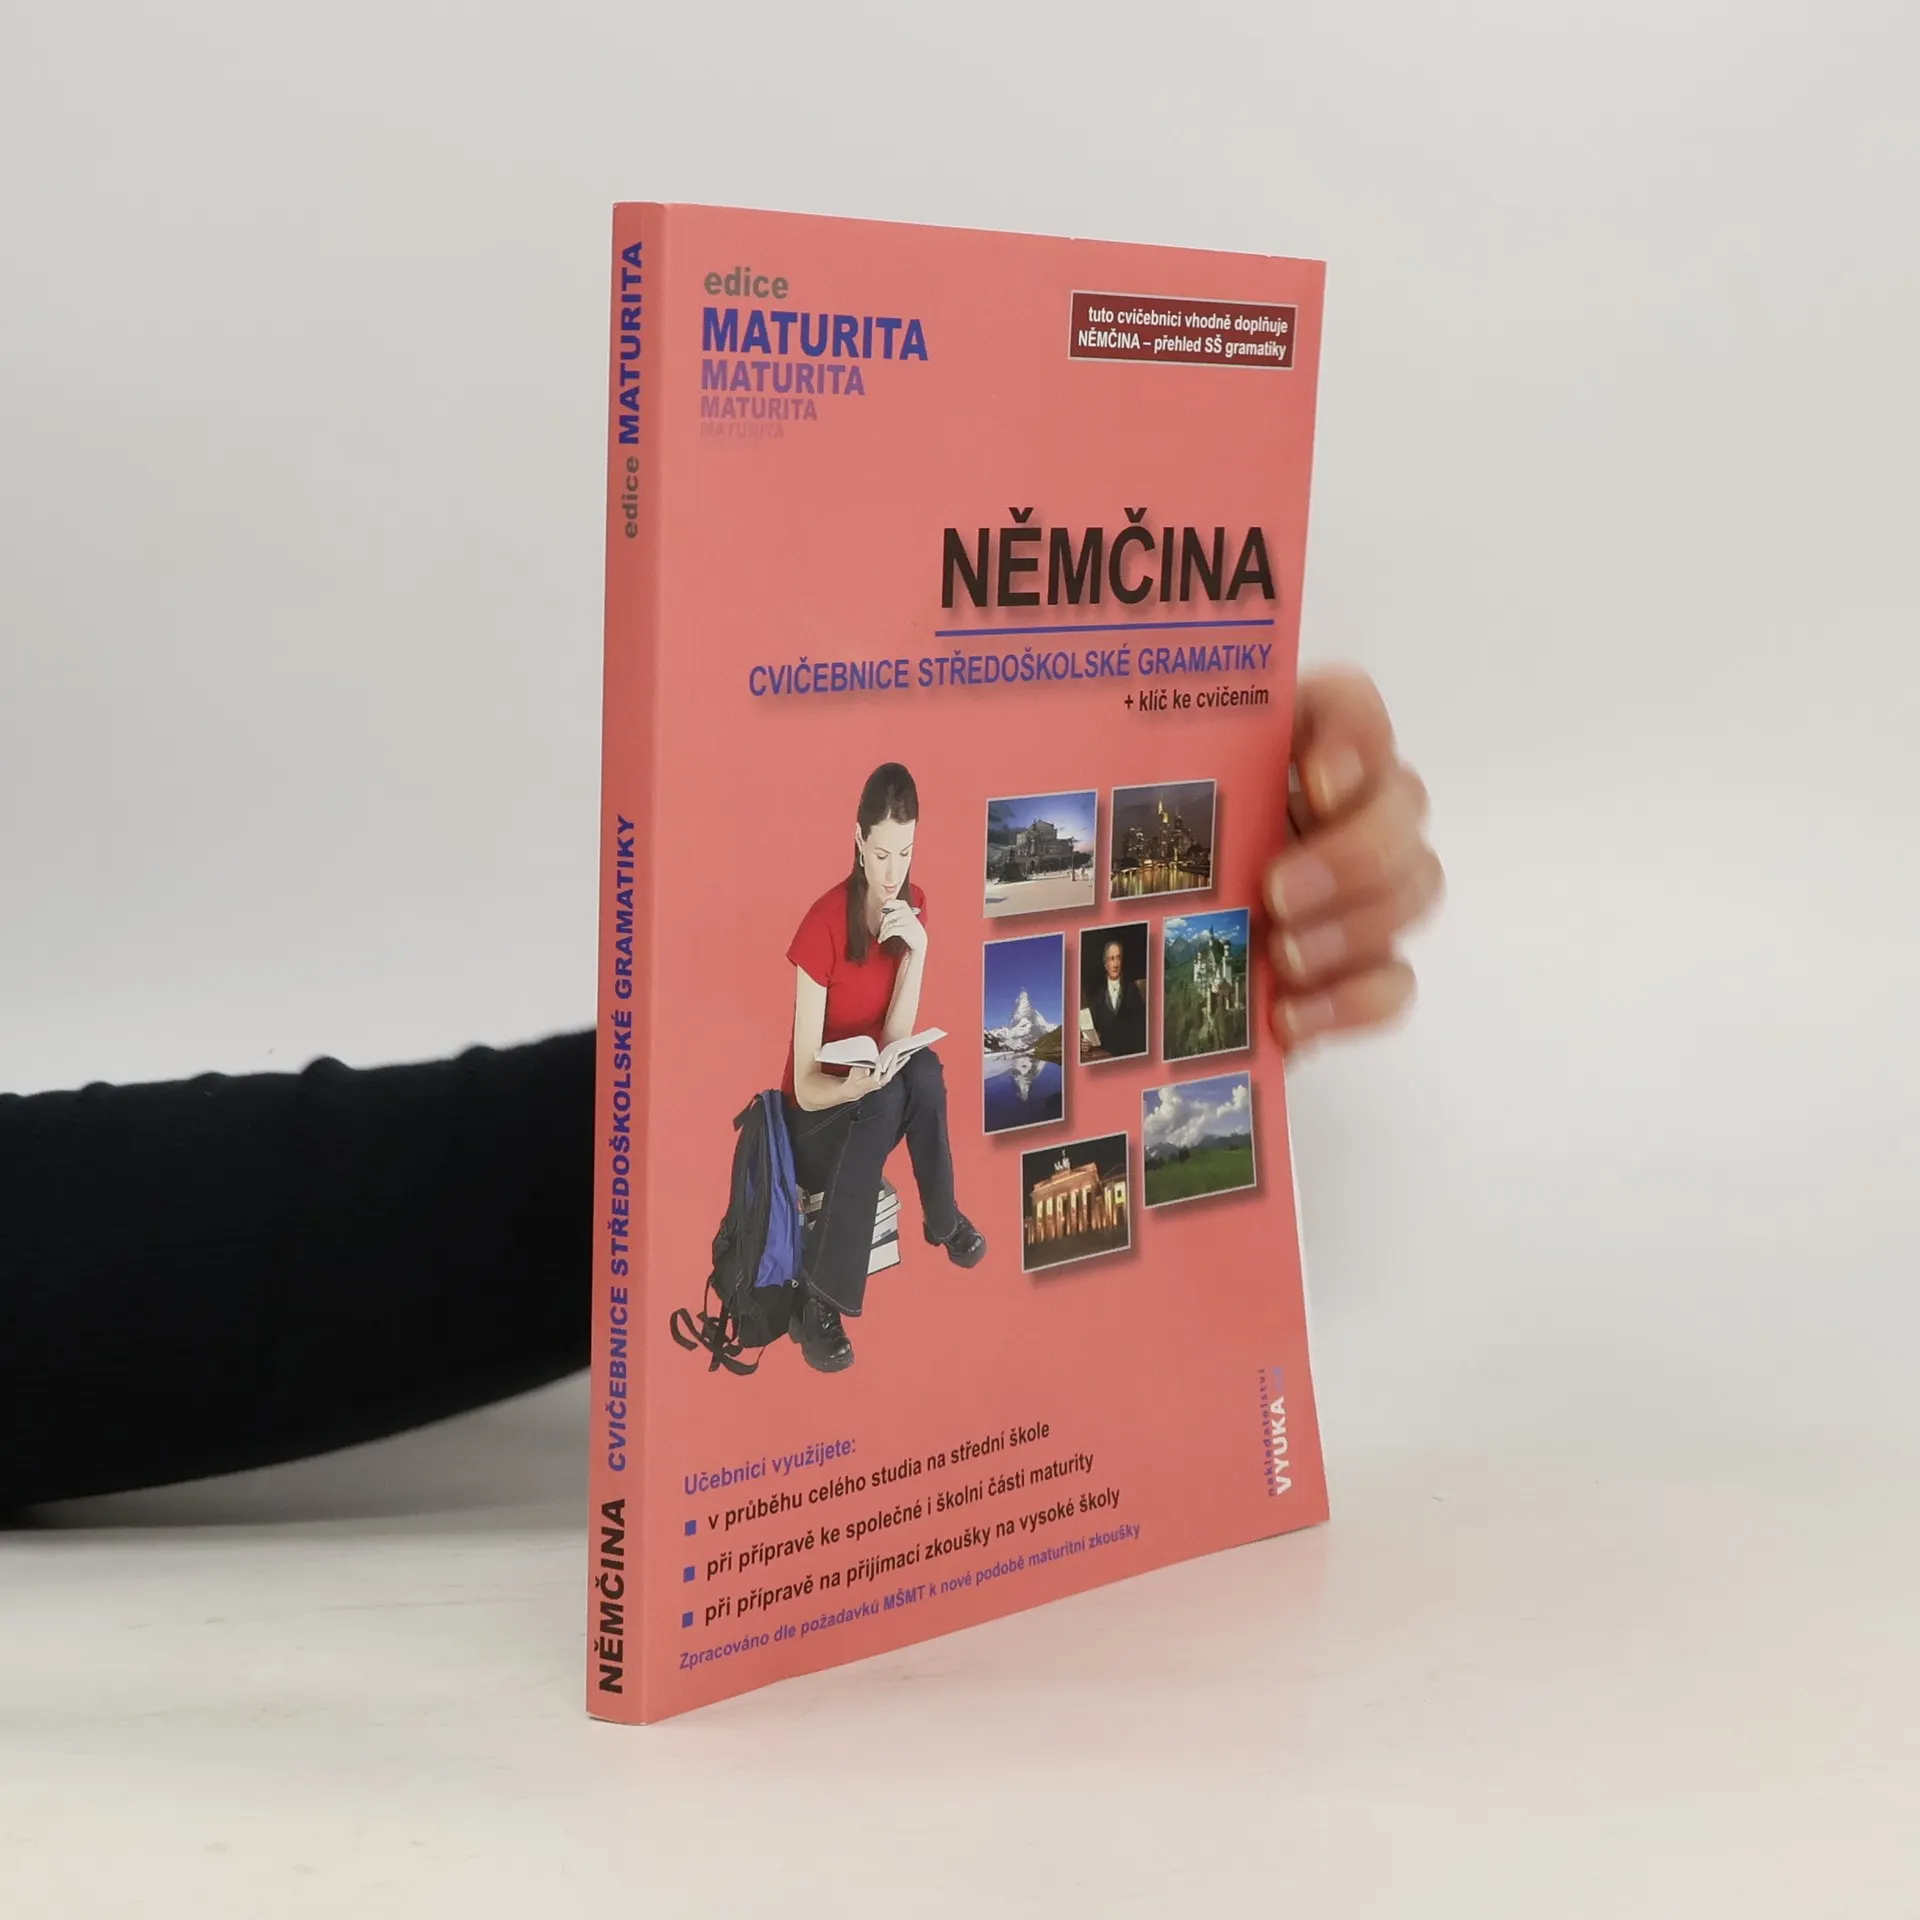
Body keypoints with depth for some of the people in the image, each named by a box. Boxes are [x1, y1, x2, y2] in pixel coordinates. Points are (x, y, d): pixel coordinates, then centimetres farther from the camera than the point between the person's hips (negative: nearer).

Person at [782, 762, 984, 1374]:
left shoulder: (911, 907, -7)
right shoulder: (824, 924, -24)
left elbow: (893, 1041, -15)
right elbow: (806, 1085, -22)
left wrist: (917, 951, -27)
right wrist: (853, 1087, -43)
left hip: (878, 1097, 4)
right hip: (817, 1116, -4)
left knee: (924, 1069, -29)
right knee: (887, 1096, -36)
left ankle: (942, 1220, -5)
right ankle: (817, 1299, -31)